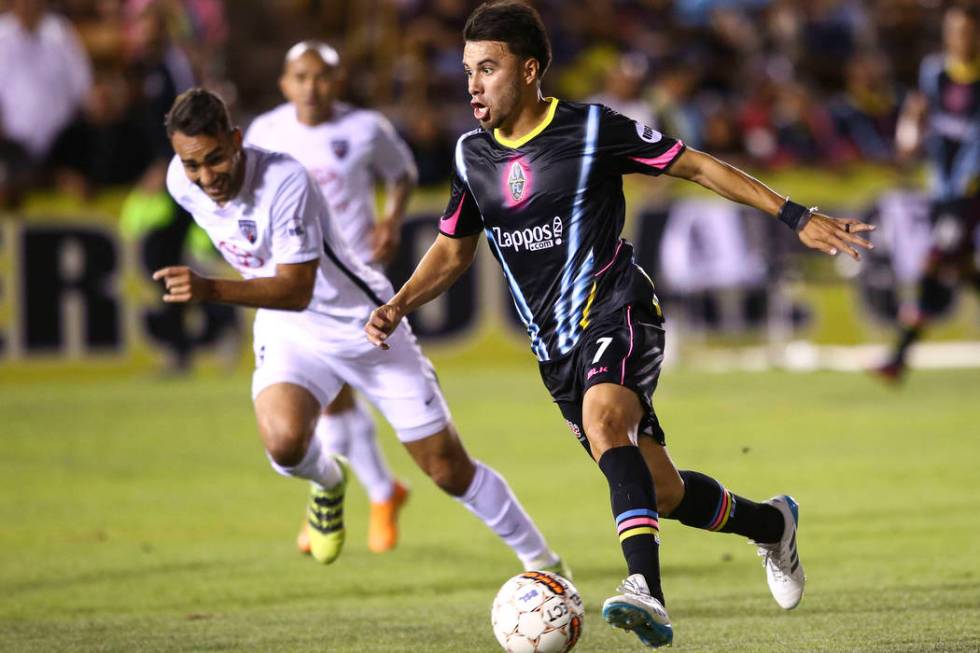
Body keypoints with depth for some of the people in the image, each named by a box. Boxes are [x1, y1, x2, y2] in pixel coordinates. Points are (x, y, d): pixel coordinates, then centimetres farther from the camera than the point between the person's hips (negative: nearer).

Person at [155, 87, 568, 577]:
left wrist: (212, 290, -49)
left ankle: (542, 563, 23)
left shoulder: (285, 181, -31)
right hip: (286, 333, 4)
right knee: (284, 442, -29)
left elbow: (296, 289, -36)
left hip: (364, 327, -4)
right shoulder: (182, 183, -12)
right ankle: (327, 481, 8)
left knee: (449, 470, 2)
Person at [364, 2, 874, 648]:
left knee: (603, 420, -37)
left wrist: (797, 218, -4)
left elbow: (697, 166, -2)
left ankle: (647, 591, -48)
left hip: (617, 311, -6)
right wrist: (398, 307, 2)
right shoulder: (473, 155, 8)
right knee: (664, 493, 9)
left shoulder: (592, 128, -8)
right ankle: (771, 523, 39)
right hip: (556, 347, 6)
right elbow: (453, 250, 20)